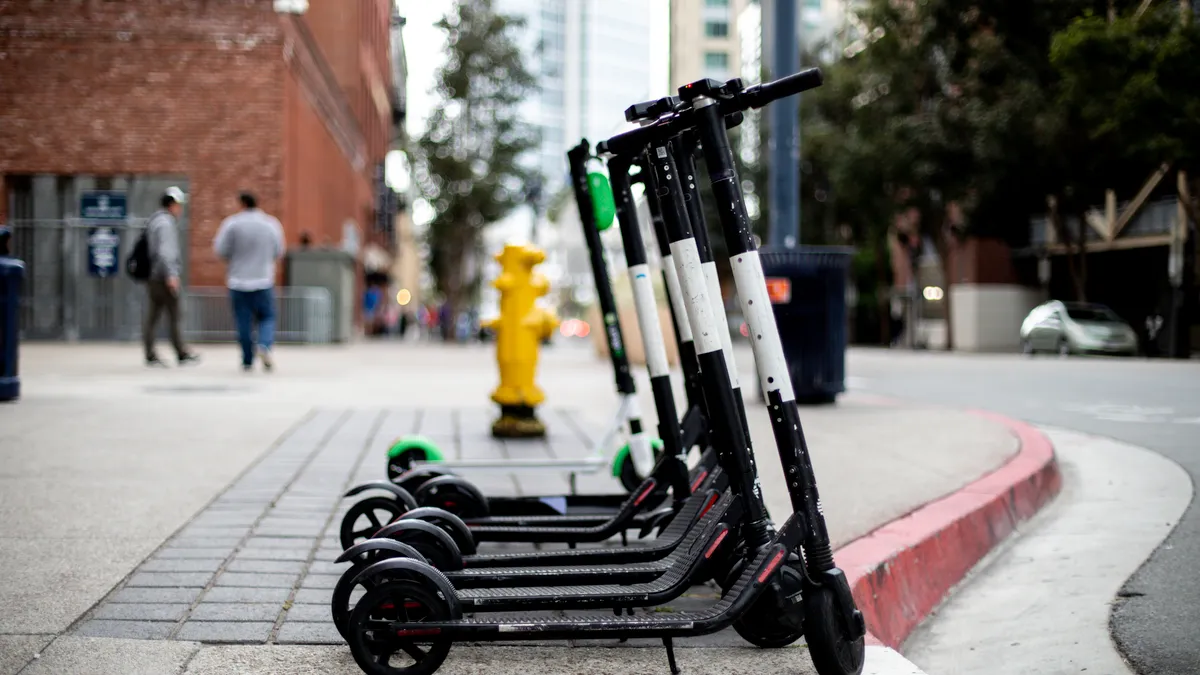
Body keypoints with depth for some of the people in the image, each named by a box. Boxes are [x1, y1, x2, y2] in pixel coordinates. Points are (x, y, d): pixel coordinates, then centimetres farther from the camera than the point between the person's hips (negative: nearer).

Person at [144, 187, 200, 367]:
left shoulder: (154, 220, 19)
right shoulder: (165, 222, -12)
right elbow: (165, 251, -21)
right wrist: (171, 275, -25)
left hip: (153, 277, 10)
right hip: (163, 276, -10)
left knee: (152, 316, 6)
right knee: (174, 316, -3)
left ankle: (151, 356, 5)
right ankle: (182, 355, 2)